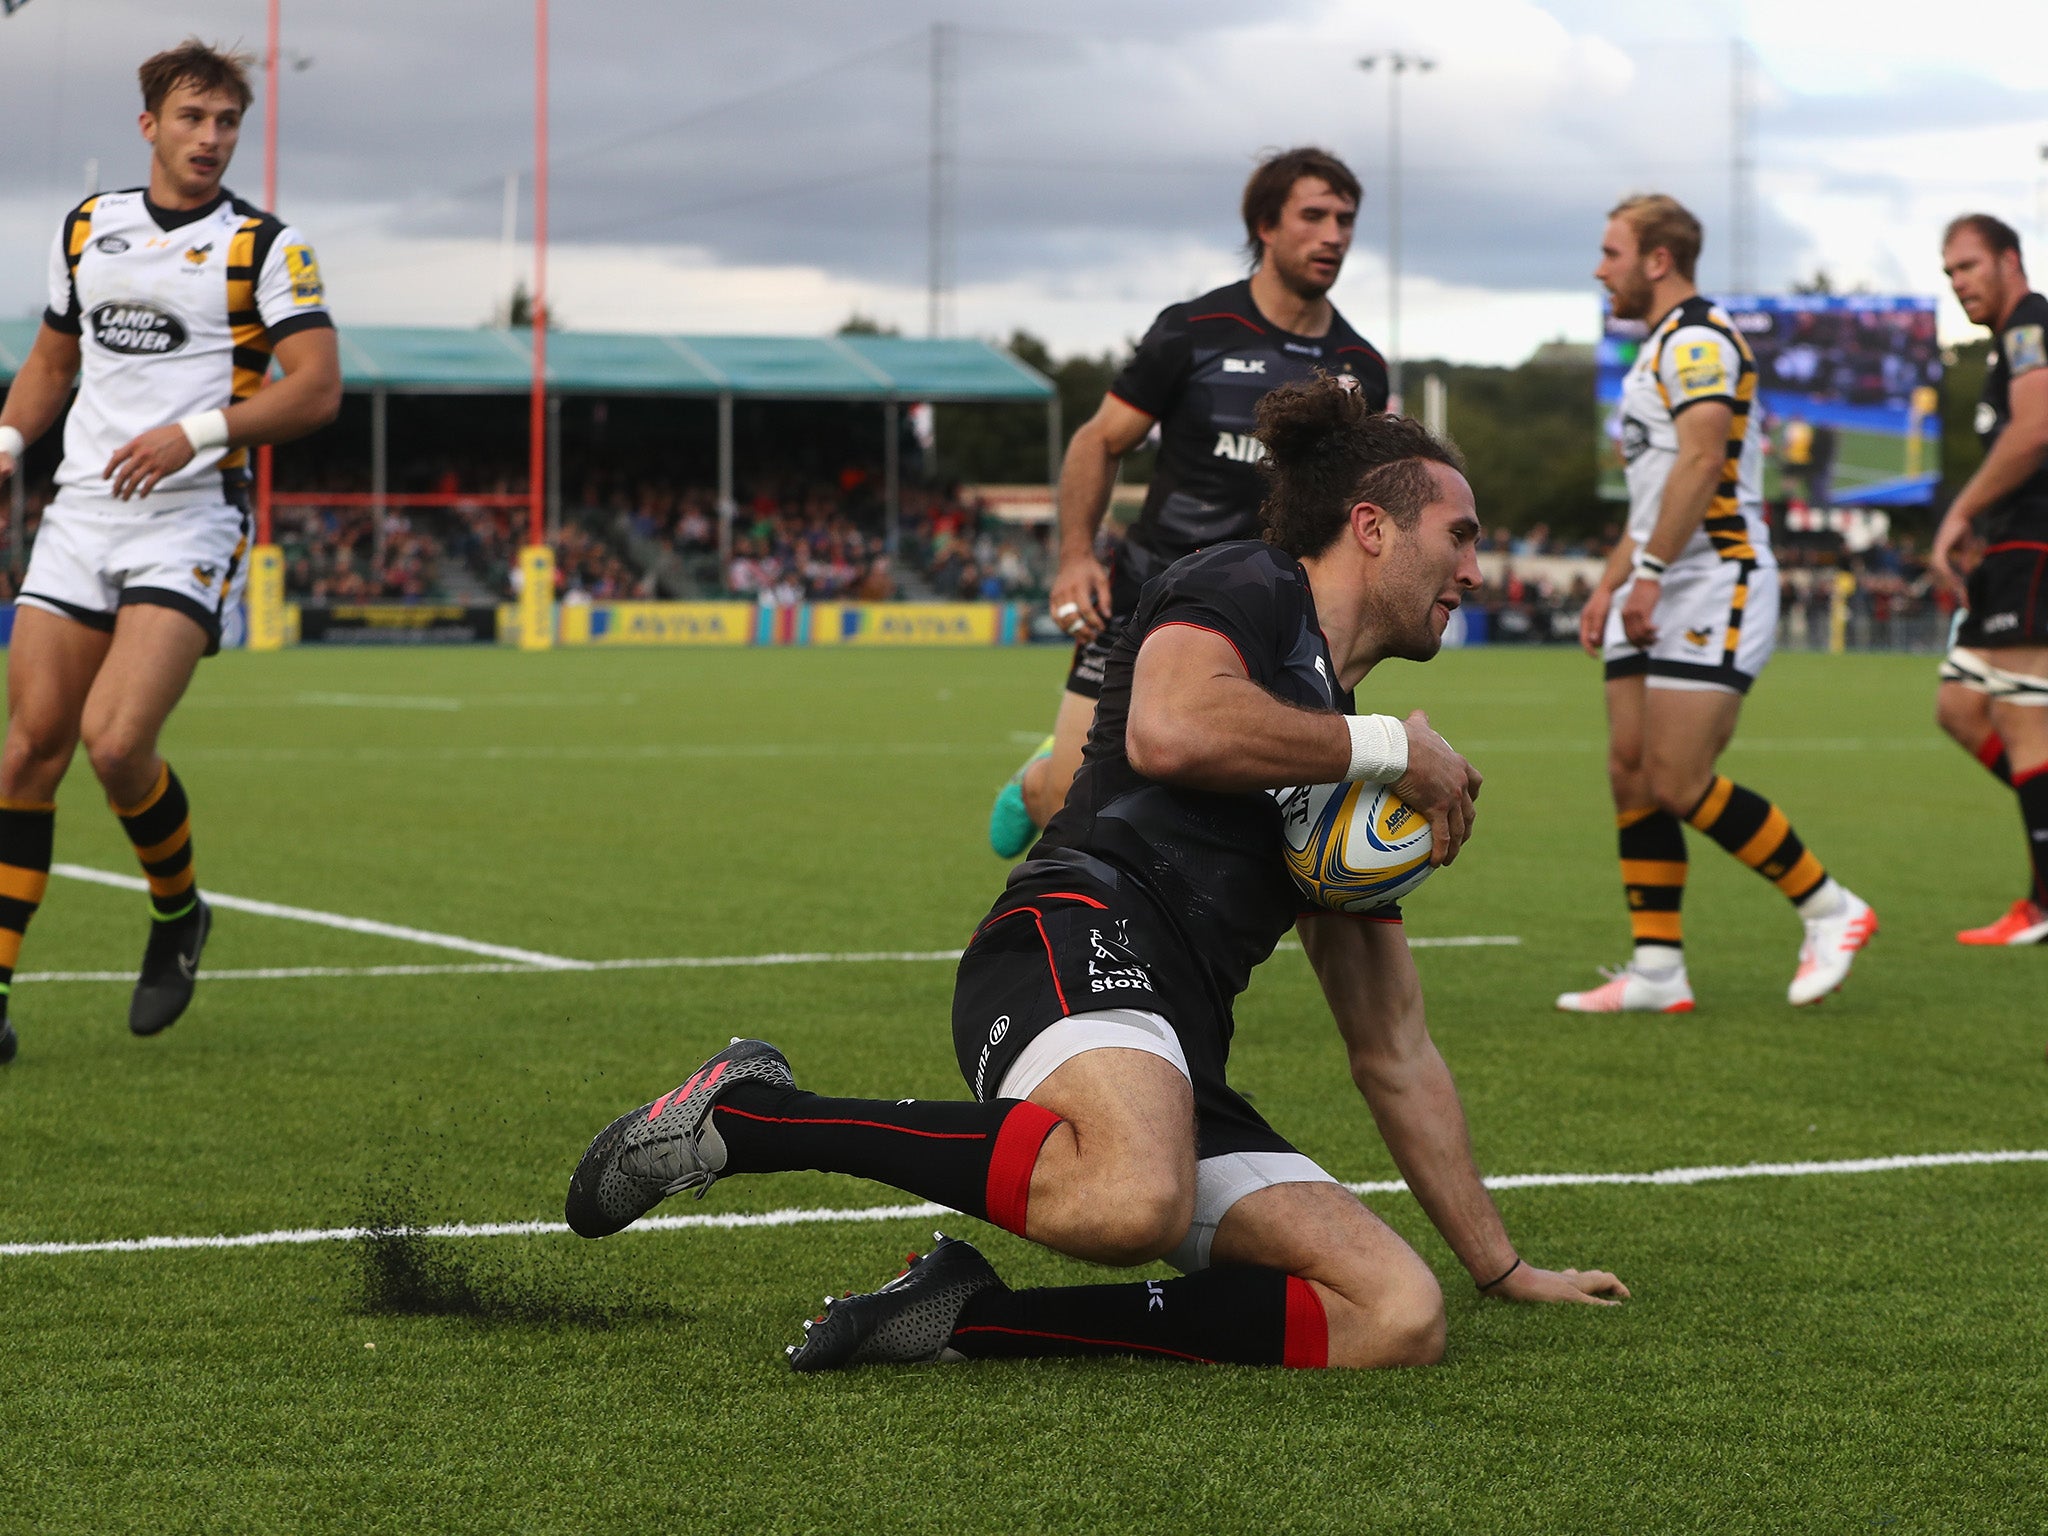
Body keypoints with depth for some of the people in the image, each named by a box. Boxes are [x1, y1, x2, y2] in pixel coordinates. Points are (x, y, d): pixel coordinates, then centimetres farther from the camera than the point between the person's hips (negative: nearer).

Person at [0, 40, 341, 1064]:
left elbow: (318, 387, -9)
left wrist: (199, 430, -21)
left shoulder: (263, 246, -1)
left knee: (115, 742, -18)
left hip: (191, 519, -4)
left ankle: (178, 913, 10)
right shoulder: (87, 227, 13)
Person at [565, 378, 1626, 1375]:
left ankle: (969, 1318, -14)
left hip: (1180, 1062, 8)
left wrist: (1500, 1267, 36)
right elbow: (1169, 729, -17)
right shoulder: (1243, 587, 9)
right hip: (1085, 932, -8)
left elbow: (1394, 1052, 36)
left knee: (1400, 1321, -13)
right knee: (1131, 1199, -41)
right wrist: (1388, 746, -3)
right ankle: (754, 1113, -18)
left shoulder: (1354, 774, 32)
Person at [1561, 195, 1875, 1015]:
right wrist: (1609, 584, 23)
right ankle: (1657, 970, 5)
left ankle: (1829, 908, 1)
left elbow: (1701, 462, -24)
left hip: (1714, 586, -10)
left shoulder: (1699, 340, -12)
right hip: (1657, 596, 10)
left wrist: (1651, 573, -26)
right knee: (1631, 775, 3)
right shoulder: (1660, 349, 21)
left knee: (1679, 784, -13)